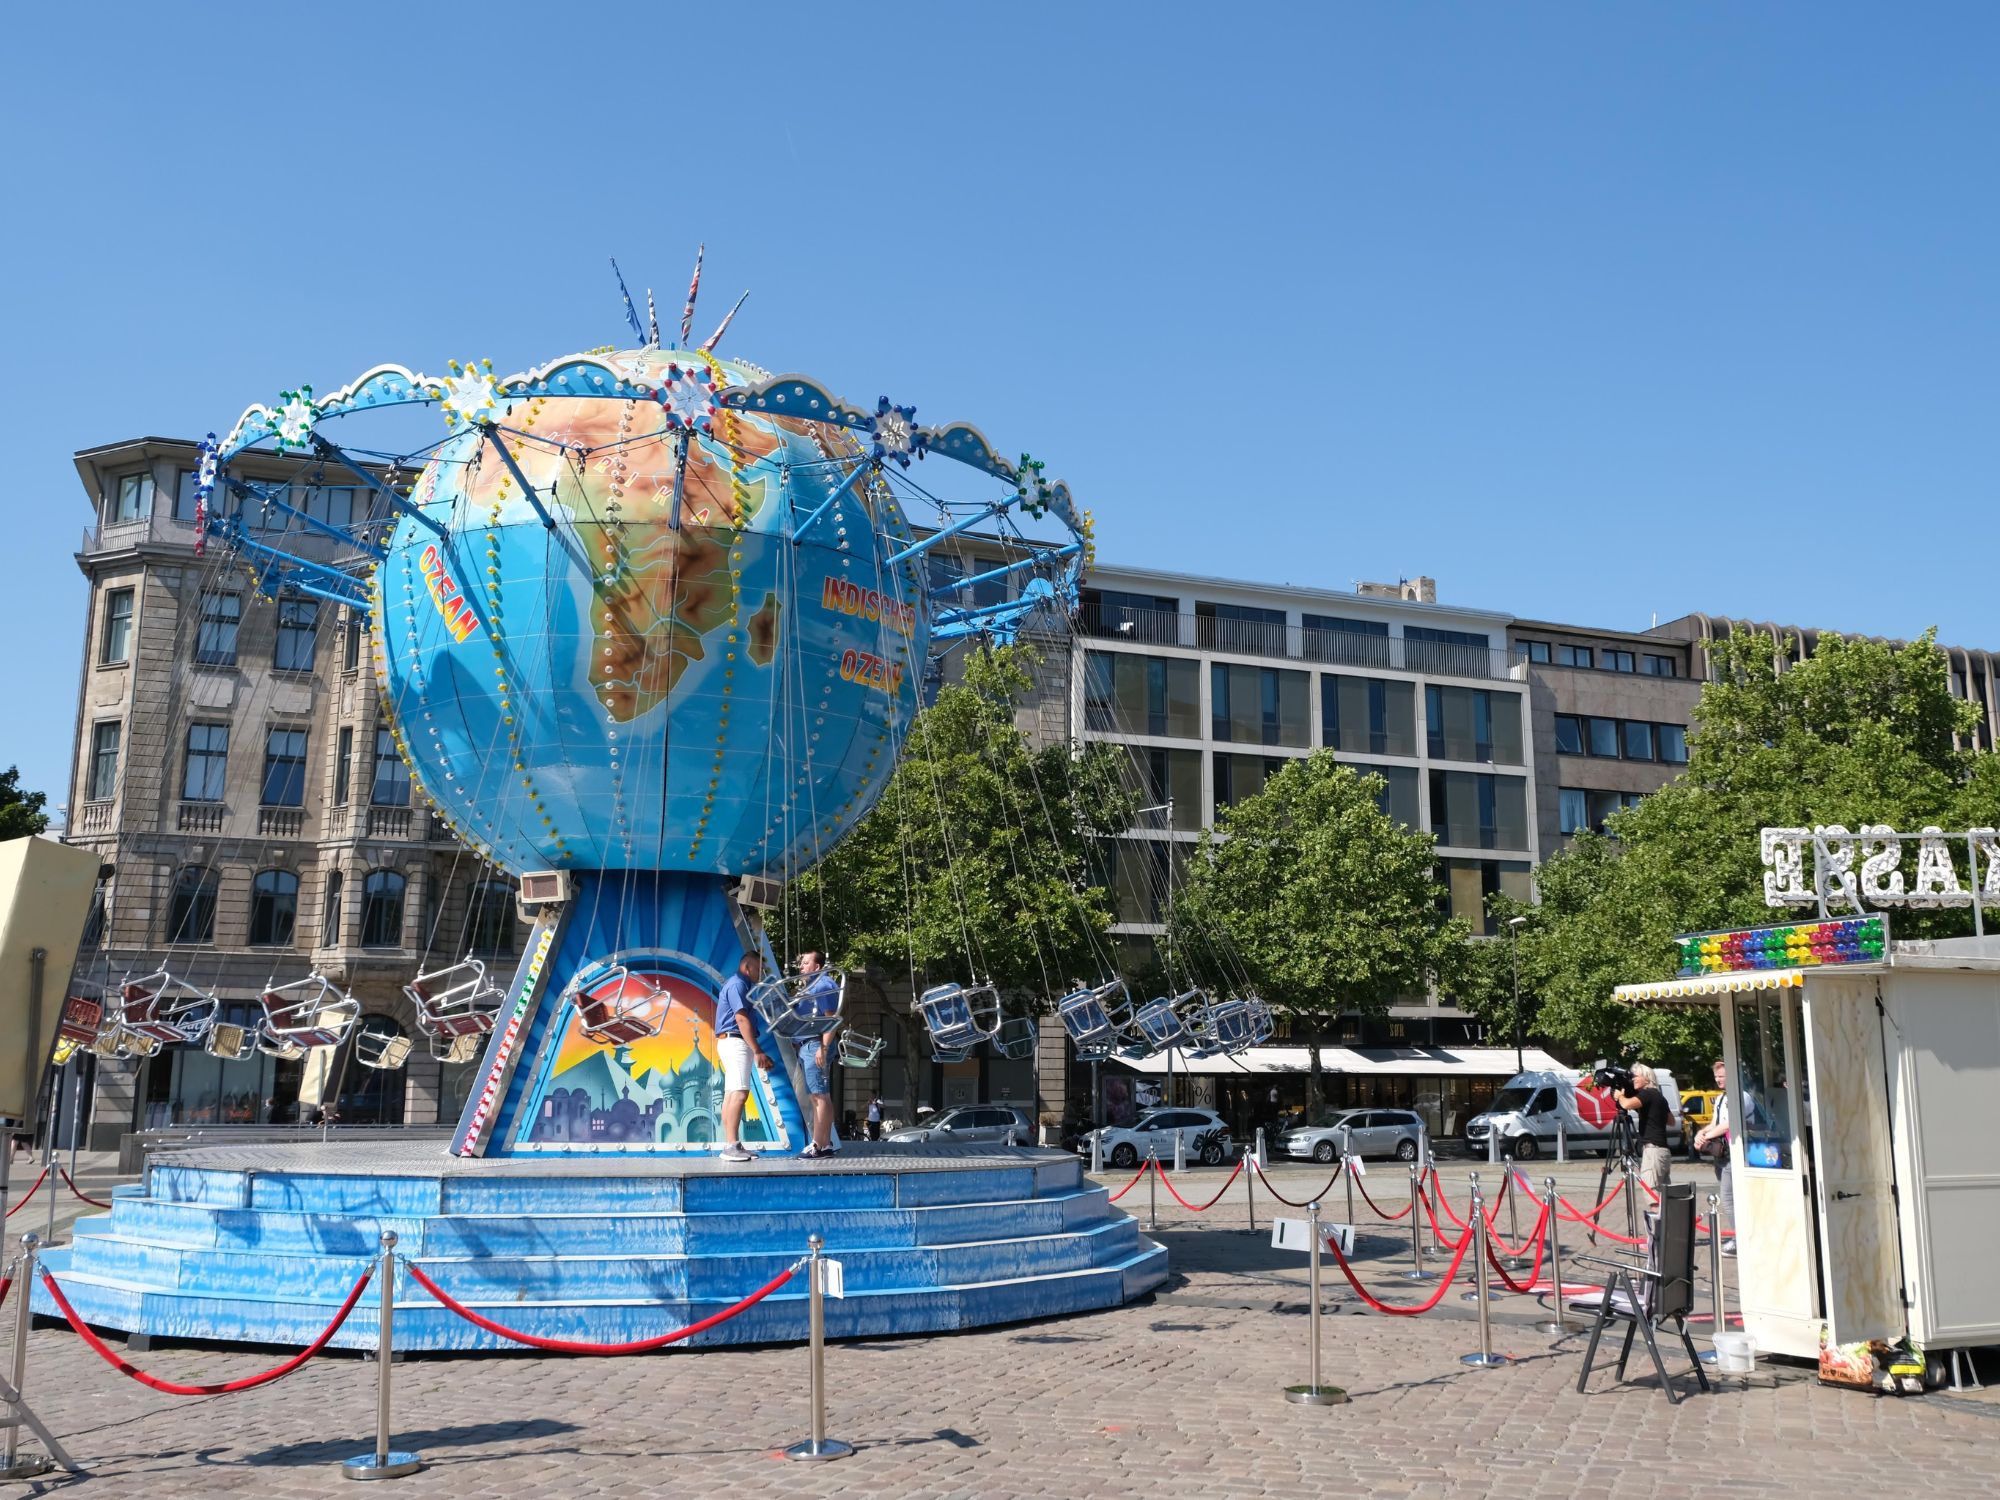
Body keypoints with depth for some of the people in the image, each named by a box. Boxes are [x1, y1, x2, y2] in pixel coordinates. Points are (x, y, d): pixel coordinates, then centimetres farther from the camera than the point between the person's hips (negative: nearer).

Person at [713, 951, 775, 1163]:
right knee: (739, 1093, -16)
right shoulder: (737, 984, -10)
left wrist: (758, 1052, 18)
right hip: (735, 1041, -11)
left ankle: (731, 1145, 7)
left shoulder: (741, 985, 22)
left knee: (731, 1094, 7)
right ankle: (732, 1146, -20)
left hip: (733, 1043, 11)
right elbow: (742, 1020, -18)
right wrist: (757, 1051, -22)